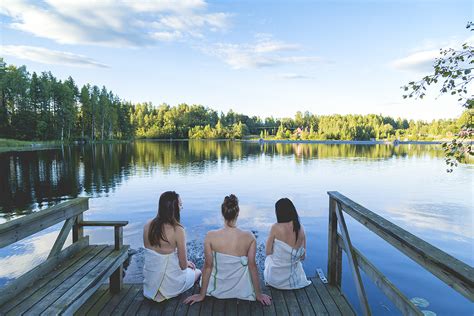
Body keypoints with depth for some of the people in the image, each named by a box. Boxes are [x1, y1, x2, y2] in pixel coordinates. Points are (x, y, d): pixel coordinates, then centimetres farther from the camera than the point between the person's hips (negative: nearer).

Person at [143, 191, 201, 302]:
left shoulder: (148, 226, -7)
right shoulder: (177, 230, -25)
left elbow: (153, 255, 6)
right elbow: (183, 265, -18)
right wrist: (186, 263, 8)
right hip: (169, 285, -6)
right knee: (198, 272, 25)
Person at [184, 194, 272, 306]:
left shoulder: (210, 236, -21)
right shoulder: (249, 237, -20)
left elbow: (208, 266, -13)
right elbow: (252, 266, -12)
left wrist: (201, 295, 0)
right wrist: (258, 294, 2)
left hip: (218, 290, 1)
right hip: (242, 291, 0)